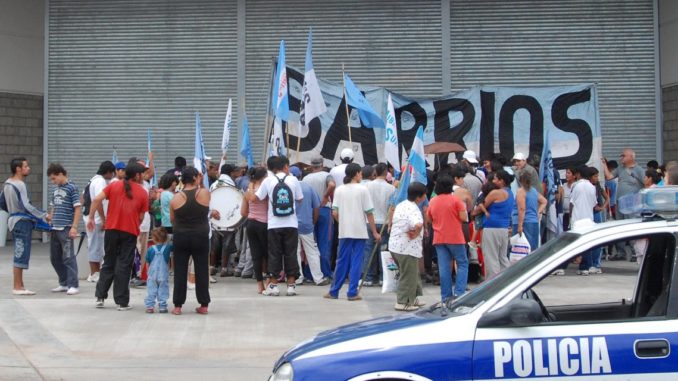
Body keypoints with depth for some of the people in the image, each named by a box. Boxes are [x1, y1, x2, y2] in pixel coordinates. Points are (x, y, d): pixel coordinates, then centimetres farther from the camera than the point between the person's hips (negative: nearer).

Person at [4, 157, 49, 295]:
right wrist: (44, 215, -15)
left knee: (19, 254, 13)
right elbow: (26, 206, -21)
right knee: (21, 254, -6)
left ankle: (19, 285, 17)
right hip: (22, 221, -10)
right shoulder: (19, 185, -16)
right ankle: (18, 287, -4)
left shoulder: (7, 184, 13)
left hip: (15, 220, 10)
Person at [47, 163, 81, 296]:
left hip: (66, 229, -8)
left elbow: (77, 209, -10)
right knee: (55, 258, 11)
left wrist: (74, 227, -16)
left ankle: (73, 285, -4)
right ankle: (64, 283, 21)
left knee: (68, 257, -7)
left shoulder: (71, 188, -7)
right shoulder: (55, 189, 14)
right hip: (54, 229, 8)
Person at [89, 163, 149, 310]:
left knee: (108, 264, 14)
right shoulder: (143, 192, 1)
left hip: (112, 229, 2)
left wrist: (91, 218, 1)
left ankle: (100, 297, 12)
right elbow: (141, 216, 2)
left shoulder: (114, 186, 5)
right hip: (130, 232, -2)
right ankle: (122, 302, 2)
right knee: (124, 266, 3)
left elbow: (96, 200, -6)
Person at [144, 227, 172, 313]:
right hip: (164, 275, 0)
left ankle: (149, 306, 3)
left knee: (151, 291, 6)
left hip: (152, 275, 0)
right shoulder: (168, 247, -9)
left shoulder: (151, 249, -7)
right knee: (163, 291, 7)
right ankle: (162, 306, 5)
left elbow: (147, 261, 2)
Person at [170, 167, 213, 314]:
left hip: (181, 238, 1)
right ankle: (204, 305, 12)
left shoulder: (176, 198, -4)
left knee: (180, 272, 6)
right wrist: (201, 183, 20)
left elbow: (172, 220, 4)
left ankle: (178, 305, 7)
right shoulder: (204, 193, -7)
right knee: (202, 271, 8)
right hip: (201, 237, -1)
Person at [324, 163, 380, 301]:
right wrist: (375, 232, 2)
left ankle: (334, 291, 14)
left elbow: (334, 213, 0)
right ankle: (352, 293, 1)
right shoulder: (362, 189, -4)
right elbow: (369, 213, -5)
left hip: (344, 232, 3)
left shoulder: (339, 190, 4)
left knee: (342, 262, 11)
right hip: (359, 231, -3)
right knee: (356, 262, 2)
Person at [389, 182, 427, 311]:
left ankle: (413, 298, 30)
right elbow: (418, 224, -41)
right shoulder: (413, 210, -20)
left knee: (413, 273, 22)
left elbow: (392, 222, 25)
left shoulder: (401, 205, 11)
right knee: (408, 276, 2)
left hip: (395, 245, 10)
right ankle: (403, 302, 7)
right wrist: (416, 233, -21)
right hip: (407, 248, -10)